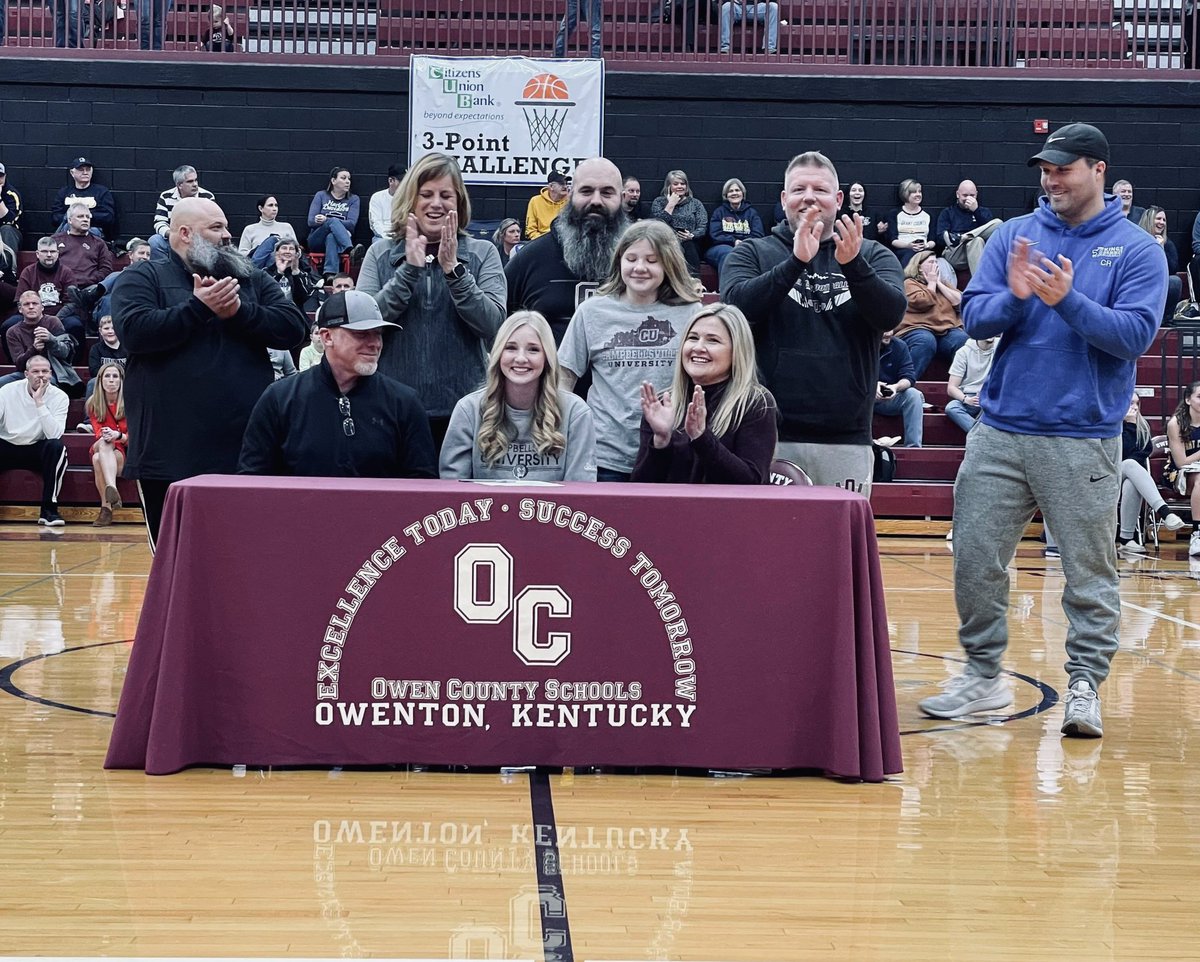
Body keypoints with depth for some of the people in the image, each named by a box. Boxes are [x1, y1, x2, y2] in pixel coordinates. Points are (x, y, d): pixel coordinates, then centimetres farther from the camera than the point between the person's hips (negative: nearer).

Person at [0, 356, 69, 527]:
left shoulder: (59, 397, -8)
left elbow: (54, 434, -22)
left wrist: (40, 402, -26)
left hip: (37, 451, 0)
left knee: (56, 446, -32)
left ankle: (49, 509, -27)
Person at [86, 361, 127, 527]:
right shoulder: (93, 403, 4)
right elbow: (98, 432, -3)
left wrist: (118, 436, -29)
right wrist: (104, 436, -28)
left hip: (125, 453, -2)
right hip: (102, 449, 2)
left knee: (99, 459, -34)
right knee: (100, 450, -35)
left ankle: (106, 508, -44)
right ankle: (112, 490, -53)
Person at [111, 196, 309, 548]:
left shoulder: (252, 279, 15)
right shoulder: (144, 278, 5)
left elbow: (294, 327, 2)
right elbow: (134, 331, -13)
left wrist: (238, 311, -10)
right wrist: (199, 307, -13)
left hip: (247, 452, 3)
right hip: (172, 456, -3)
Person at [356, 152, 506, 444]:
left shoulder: (483, 253, 5)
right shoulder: (380, 254, 8)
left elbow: (494, 325, -7)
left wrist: (454, 269, -15)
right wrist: (409, 269, -12)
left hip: (462, 406, 0)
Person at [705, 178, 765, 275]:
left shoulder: (751, 213, 22)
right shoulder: (719, 212, 20)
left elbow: (758, 235, 9)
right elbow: (715, 235, 6)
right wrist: (734, 241, -12)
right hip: (722, 246, -1)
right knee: (728, 254, -39)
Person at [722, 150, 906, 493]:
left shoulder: (873, 256, 11)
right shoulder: (752, 254, 9)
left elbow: (891, 314, -6)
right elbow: (737, 306, -10)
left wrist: (853, 265, -23)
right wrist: (796, 262, -21)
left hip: (847, 440, 1)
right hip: (769, 436, -1)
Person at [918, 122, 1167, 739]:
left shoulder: (1137, 249, 0)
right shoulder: (1014, 236, 8)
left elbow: (1134, 335, -11)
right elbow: (974, 318, 3)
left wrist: (1067, 299, -22)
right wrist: (1013, 296, -17)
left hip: (1084, 439, -3)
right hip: (1000, 432, 3)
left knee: (1089, 572, 2)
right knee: (975, 559, 6)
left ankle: (1085, 685, 12)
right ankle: (983, 675, 19)